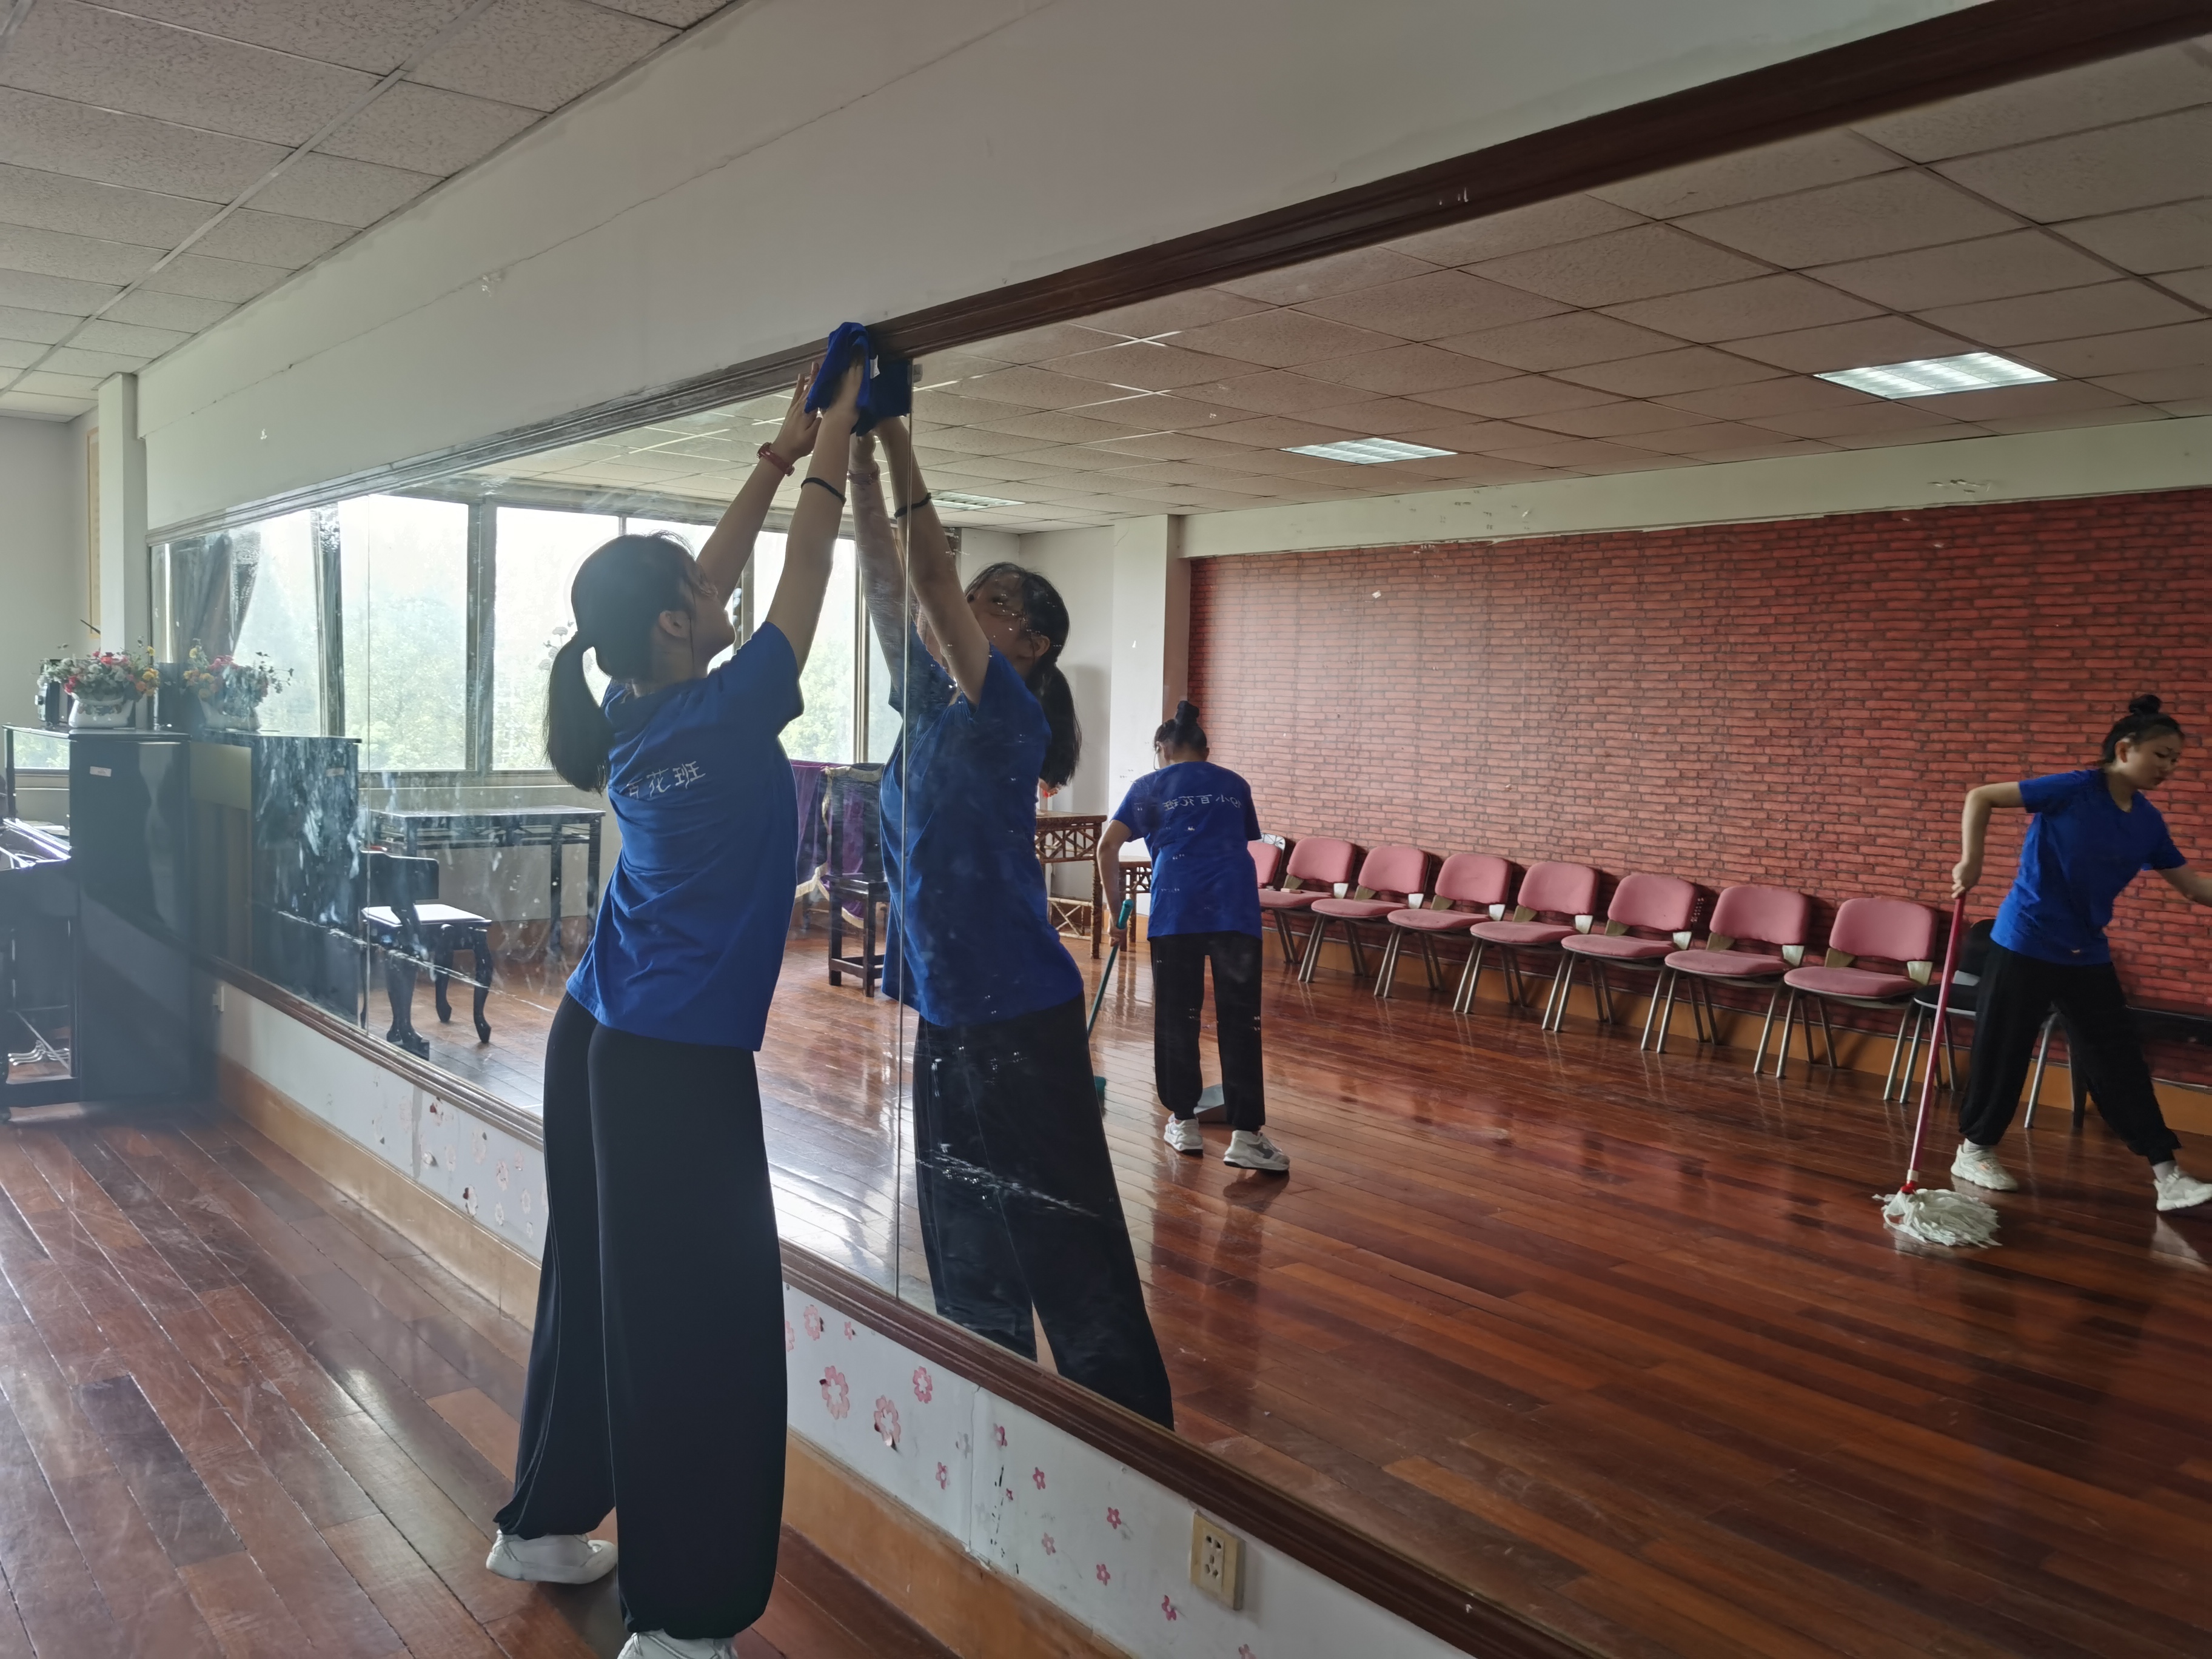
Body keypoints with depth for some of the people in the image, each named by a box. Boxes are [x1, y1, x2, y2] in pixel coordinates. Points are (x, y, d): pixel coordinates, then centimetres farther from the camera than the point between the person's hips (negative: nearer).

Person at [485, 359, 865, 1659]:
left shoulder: (630, 716, 5)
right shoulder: (722, 717, -16)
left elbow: (710, 577, 15)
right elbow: (802, 581, -4)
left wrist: (780, 455, 20)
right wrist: (834, 443, 6)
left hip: (600, 1043, 9)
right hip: (681, 1067, -9)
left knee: (598, 1285, 21)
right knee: (707, 1329, -1)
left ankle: (545, 1524, 38)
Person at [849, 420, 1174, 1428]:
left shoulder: (1012, 715, -12)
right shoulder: (930, 701, 8)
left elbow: (932, 588, -22)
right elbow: (886, 583, 4)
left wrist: (899, 450, -21)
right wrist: (857, 462, -2)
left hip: (1018, 1015, -8)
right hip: (945, 1008, 8)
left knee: (1064, 1238, -1)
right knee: (964, 1238, 18)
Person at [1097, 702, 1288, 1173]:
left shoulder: (1150, 786, 18)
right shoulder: (1234, 785, 25)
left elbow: (1108, 846, 8)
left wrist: (1116, 914, 14)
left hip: (1176, 904, -1)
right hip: (1235, 903, 1)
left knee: (1176, 1016, 10)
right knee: (1241, 1018, 1)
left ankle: (1184, 1123, 18)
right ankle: (1246, 1135, -4)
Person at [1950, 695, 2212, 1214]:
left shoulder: (2148, 822, 5)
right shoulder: (2074, 790, -14)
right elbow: (1981, 797, -11)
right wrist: (1971, 861, -19)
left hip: (2087, 954, 6)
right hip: (2025, 943, -6)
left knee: (2119, 1058, 5)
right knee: (2002, 1050, 4)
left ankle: (2166, 1173, 9)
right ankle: (1973, 1151, 20)